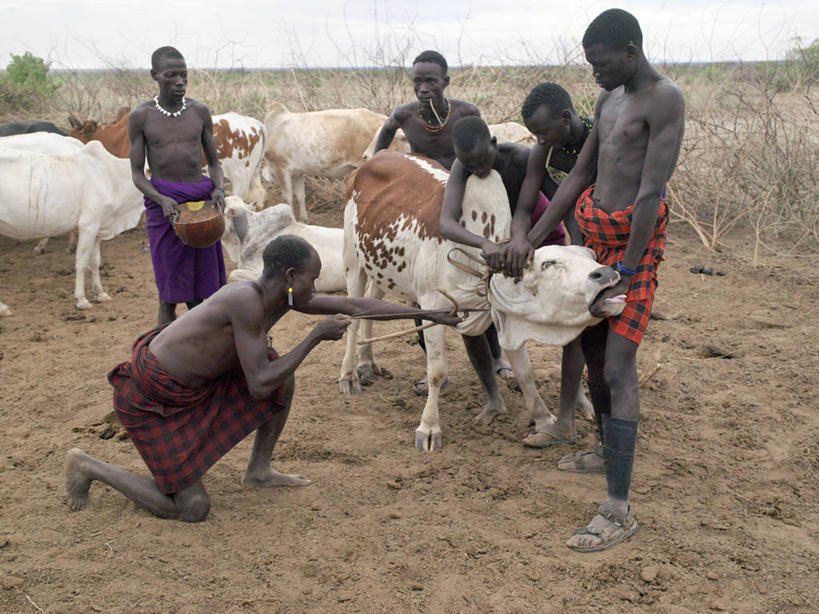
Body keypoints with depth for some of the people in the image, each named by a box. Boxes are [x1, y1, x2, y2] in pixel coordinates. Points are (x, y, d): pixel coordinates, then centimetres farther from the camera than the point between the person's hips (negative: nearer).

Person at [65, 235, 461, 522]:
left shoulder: (281, 294, -3)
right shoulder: (247, 300, -30)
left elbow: (352, 305, 2)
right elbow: (258, 387, -28)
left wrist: (428, 314, 5)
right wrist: (317, 336, -23)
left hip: (186, 378, 9)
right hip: (150, 398, -9)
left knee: (285, 380, 3)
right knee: (192, 510, -8)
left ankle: (259, 471, 19)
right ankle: (89, 468, 8)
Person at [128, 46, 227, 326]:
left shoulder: (200, 112, 5)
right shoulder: (140, 116, -1)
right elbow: (137, 173, 1)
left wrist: (219, 189, -9)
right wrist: (161, 199, -18)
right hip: (163, 202, -2)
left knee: (200, 291, 5)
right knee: (169, 294, 1)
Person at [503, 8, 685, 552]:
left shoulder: (664, 100, -14)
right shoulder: (609, 100, 13)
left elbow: (652, 192, -19)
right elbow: (580, 176, 13)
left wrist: (626, 273, -21)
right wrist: (531, 239, 7)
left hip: (636, 241, -8)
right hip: (596, 234, 8)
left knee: (618, 369, -12)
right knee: (592, 349, 17)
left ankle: (619, 510, -10)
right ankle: (607, 450, 38)